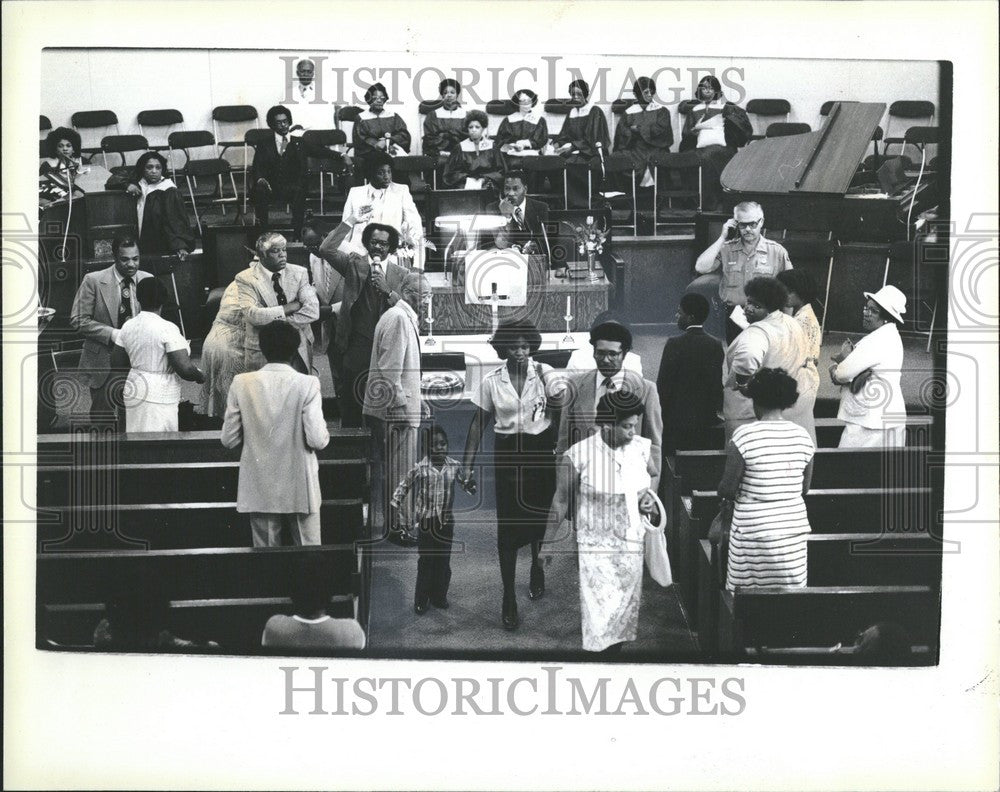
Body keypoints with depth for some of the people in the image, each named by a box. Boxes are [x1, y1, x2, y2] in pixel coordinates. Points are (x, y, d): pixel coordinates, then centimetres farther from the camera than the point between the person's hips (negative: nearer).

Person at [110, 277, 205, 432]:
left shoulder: (128, 326, 3)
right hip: (158, 399, -7)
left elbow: (116, 364, 9)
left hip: (134, 394, 7)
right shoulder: (167, 328, -17)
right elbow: (185, 369, -21)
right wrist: (200, 376, -1)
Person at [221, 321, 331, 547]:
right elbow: (317, 440, -15)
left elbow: (228, 440, -1)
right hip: (300, 490, -2)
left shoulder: (242, 383, -4)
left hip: (259, 491, 2)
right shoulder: (307, 384, -11)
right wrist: (324, 434, 7)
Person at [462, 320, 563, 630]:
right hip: (507, 452, 0)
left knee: (540, 515, 14)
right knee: (508, 523, -2)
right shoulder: (492, 381, -4)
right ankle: (508, 598, 7)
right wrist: (467, 465, -1)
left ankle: (537, 570, 45)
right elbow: (479, 424, 1)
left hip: (541, 449, 0)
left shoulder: (544, 373, -6)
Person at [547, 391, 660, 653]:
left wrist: (649, 495, -3)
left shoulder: (642, 448, -2)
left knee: (626, 610, 12)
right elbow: (561, 500, -4)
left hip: (632, 542, 5)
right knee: (599, 616, -9)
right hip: (594, 546, -5)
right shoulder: (578, 455, -15)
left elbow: (653, 477, 19)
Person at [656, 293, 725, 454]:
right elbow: (720, 385, 6)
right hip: (708, 421, 5)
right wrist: (715, 413, 15)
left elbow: (663, 385, -10)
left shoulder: (674, 344, -12)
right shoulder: (716, 345, 2)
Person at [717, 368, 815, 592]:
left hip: (752, 529, -4)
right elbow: (805, 488, 9)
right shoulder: (802, 436, 1)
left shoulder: (744, 435, -12)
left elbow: (727, 488, -10)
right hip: (794, 527, 4)